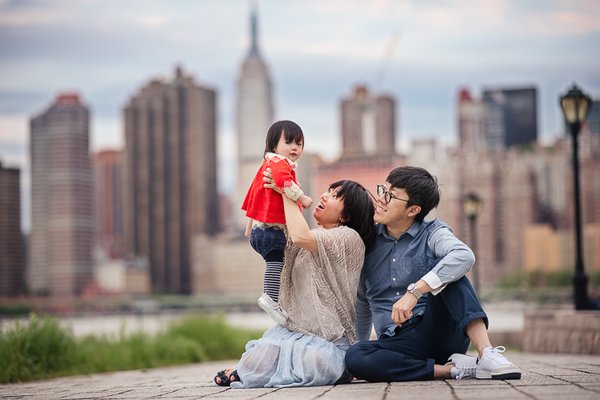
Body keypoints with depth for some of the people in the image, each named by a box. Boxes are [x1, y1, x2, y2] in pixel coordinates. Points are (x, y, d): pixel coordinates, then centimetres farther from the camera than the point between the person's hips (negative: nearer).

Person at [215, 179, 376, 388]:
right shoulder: (312, 237, 16)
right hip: (291, 330, 5)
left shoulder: (349, 238, -8)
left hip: (329, 341, -5)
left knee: (316, 363, -38)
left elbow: (300, 237, -25)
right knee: (259, 360, -27)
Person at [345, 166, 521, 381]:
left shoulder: (432, 233, -1)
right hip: (398, 343, 2)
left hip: (440, 331, -2)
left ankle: (487, 354, -37)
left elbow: (464, 256, -27)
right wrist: (355, 341, 24)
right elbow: (363, 302, 24)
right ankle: (452, 369, -26)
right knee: (354, 357, -31)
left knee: (445, 271, -26)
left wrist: (414, 292, -35)